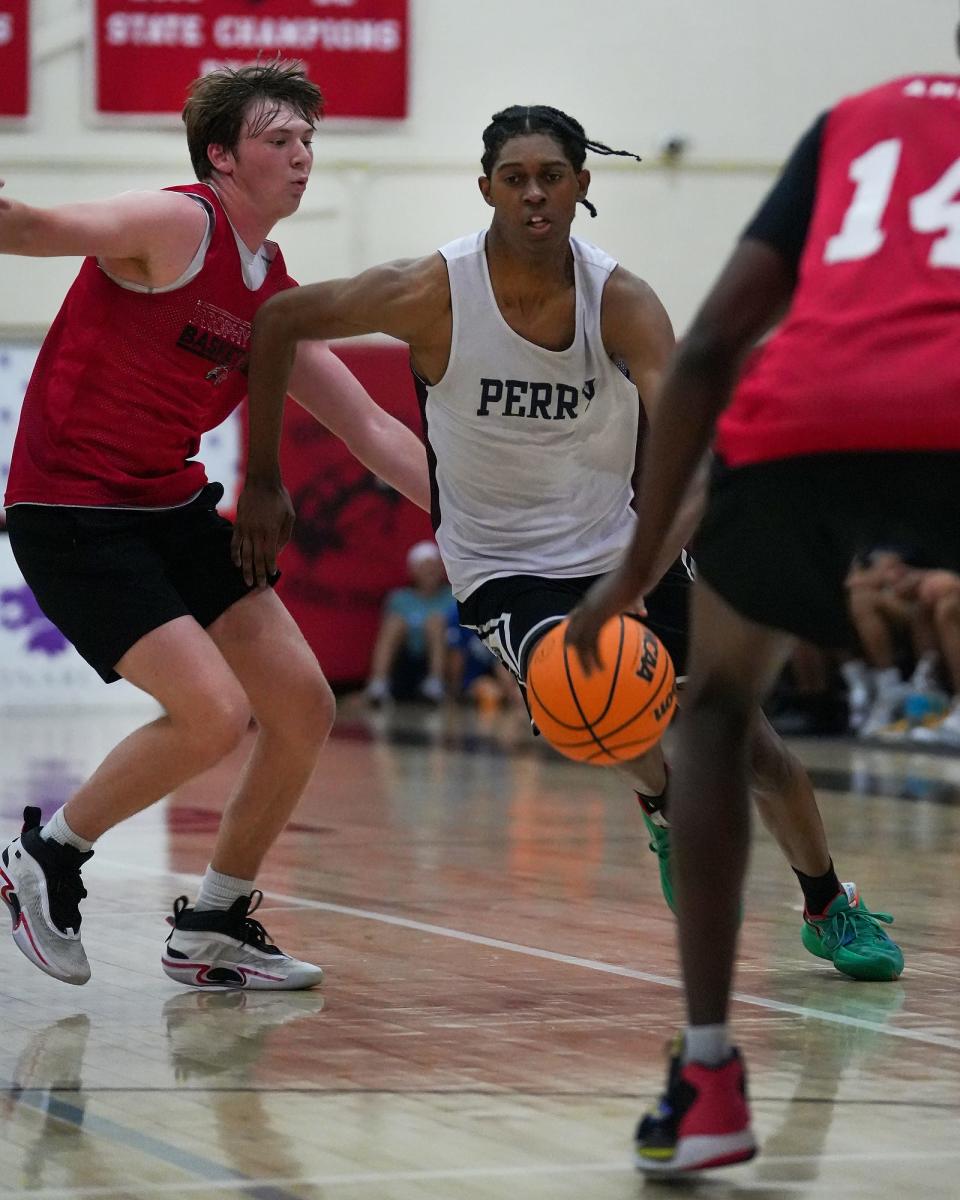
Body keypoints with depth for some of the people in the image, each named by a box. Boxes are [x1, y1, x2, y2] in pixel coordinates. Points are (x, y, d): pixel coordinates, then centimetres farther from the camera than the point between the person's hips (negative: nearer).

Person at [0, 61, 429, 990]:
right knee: (213, 712, -20)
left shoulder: (276, 301, 9)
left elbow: (372, 432, 14)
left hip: (175, 507, 9)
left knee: (304, 709, 5)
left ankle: (212, 930, 20)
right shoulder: (179, 226, -14)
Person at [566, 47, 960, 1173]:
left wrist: (639, 564, 24)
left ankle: (707, 1077, 19)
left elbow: (709, 345, 20)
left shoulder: (857, 119, 30)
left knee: (716, 708, 29)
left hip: (796, 426, 2)